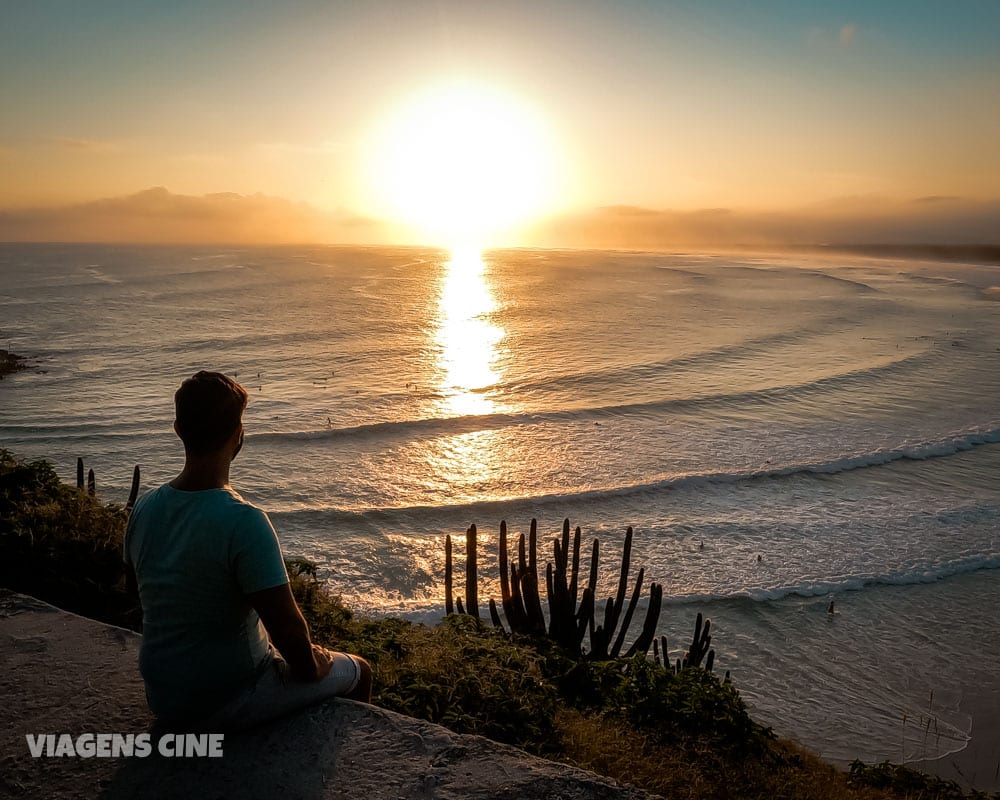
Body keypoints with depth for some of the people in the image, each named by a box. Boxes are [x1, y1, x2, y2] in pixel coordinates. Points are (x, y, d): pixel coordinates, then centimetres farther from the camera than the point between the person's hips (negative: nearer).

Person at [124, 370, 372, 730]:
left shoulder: (143, 508, -7)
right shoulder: (245, 522, -30)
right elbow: (287, 626, -28)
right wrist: (309, 665, -6)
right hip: (226, 705, -7)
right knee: (357, 672, 15)